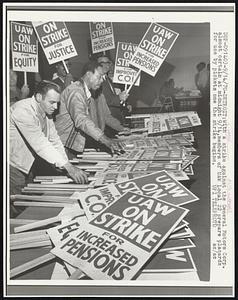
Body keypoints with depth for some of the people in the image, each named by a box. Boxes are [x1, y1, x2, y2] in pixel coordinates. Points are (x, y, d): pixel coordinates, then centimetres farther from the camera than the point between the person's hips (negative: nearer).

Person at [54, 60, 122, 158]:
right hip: (64, 146, -9)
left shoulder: (86, 93, 16)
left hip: (74, 147, 9)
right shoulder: (75, 91, -16)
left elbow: (88, 119, 16)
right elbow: (81, 120, -29)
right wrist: (103, 138, -37)